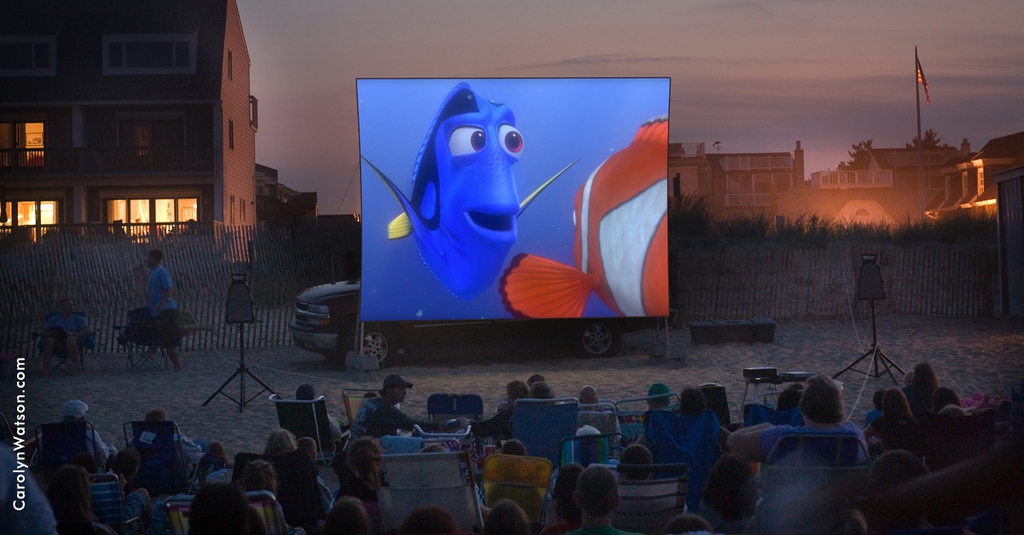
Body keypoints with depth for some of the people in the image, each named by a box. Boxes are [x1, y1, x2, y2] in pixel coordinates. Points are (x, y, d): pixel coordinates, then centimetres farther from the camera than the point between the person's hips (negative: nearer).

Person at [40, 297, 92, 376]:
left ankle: (75, 367, -38)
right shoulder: (54, 319, 23)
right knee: (49, 340, -33)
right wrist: (52, 334, -11)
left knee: (71, 339, -37)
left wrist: (73, 334, -11)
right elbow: (44, 332, 12)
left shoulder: (79, 319, 22)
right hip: (57, 341, 1)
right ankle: (45, 369, -34)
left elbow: (89, 330, 5)